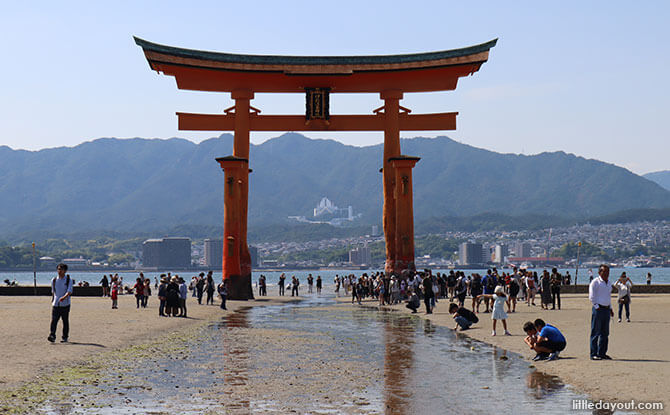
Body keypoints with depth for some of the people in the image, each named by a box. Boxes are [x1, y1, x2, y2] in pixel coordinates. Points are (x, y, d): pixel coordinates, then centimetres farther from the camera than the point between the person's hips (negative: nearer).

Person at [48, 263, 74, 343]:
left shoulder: (69, 280, -2)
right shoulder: (54, 280, 9)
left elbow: (69, 291, -15)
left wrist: (64, 297, -32)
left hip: (65, 304, -2)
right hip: (55, 304, 2)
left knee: (65, 321, 4)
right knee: (53, 320, -10)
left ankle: (65, 337, 13)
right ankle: (52, 336, -16)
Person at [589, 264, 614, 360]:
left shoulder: (609, 283, 16)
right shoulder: (595, 282, -7)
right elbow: (591, 297, -10)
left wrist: (610, 309, 19)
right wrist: (597, 307, -15)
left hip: (607, 309, 8)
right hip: (598, 309, -8)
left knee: (605, 333, 9)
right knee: (595, 333, -5)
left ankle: (602, 353, 17)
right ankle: (593, 354, -2)